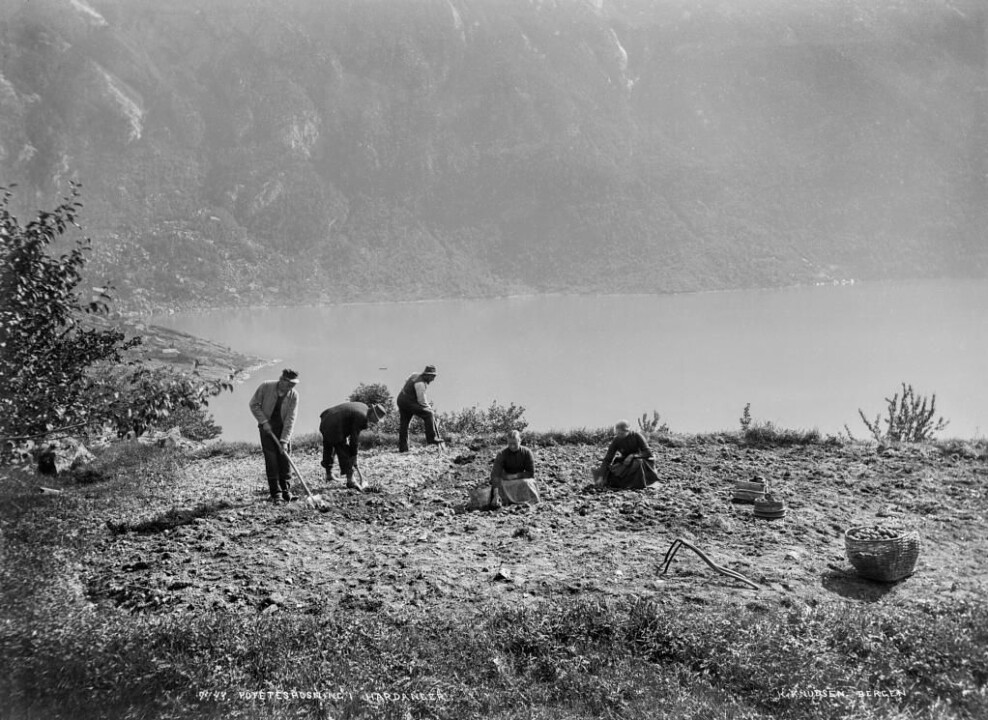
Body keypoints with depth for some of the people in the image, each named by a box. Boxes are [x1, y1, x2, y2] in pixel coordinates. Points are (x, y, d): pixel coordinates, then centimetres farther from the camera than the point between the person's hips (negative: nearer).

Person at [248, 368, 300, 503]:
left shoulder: (294, 395, -18)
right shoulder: (265, 387, -20)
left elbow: (290, 419, -19)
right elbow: (254, 404, -8)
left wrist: (284, 440, -24)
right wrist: (263, 421, -17)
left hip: (283, 427, 1)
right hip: (267, 426, -1)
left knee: (284, 457, -2)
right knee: (271, 459, -6)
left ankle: (286, 491, 6)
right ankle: (276, 493, -3)